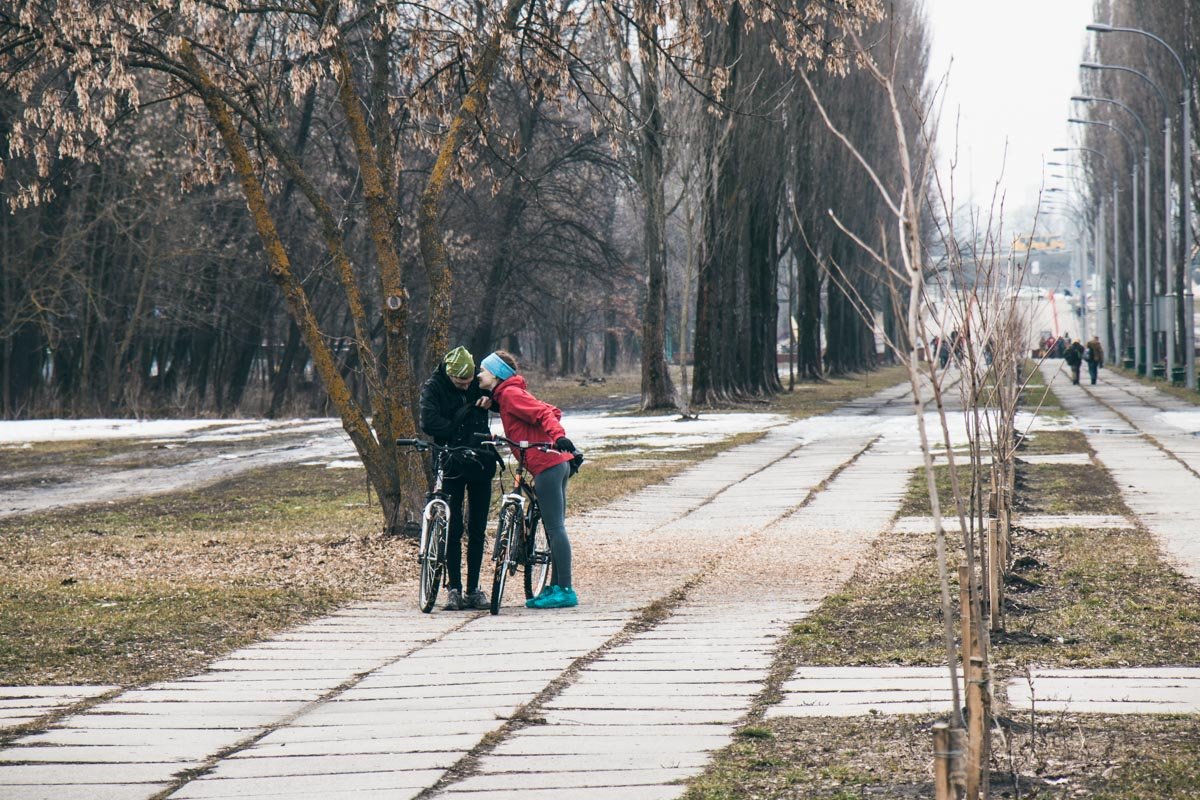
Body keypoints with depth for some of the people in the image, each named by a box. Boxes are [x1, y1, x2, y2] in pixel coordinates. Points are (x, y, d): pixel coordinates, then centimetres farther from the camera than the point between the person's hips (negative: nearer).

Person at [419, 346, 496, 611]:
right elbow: (429, 422, -22)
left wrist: (490, 399, -7)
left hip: (480, 462, 3)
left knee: (477, 529, 5)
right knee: (453, 529, -3)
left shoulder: (479, 382, 2)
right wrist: (460, 435, -24)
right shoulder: (433, 387, -8)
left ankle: (473, 589, 11)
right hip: (452, 463, -3)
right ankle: (454, 589, 4)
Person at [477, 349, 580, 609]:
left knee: (555, 528, -9)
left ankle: (565, 590, -8)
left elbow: (544, 413, -18)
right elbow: (550, 412, 21)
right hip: (556, 463, 10)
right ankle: (555, 587, 18)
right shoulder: (507, 394, 21)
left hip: (546, 465, -10)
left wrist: (559, 437, -32)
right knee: (554, 528, 13)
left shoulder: (510, 394, -6)